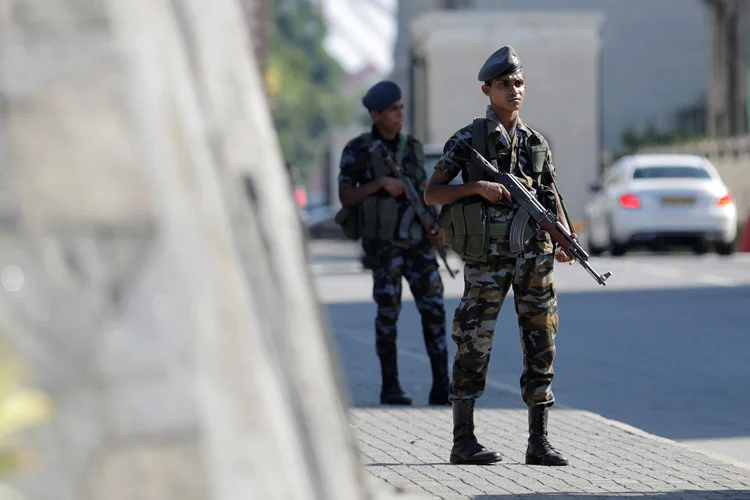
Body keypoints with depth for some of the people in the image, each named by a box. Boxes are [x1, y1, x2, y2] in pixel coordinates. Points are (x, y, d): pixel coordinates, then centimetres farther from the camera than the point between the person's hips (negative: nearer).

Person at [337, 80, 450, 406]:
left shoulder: (412, 148, 10)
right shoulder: (357, 151, -4)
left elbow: (424, 195, 13)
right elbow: (346, 198, -7)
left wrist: (436, 229, -3)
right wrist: (380, 183, -19)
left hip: (417, 241, 4)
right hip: (383, 242, -4)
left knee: (434, 309, -5)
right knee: (388, 312, -4)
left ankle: (442, 387, -6)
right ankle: (390, 387, 7)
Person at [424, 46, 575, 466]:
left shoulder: (537, 143, 11)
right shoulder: (467, 141, -1)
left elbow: (553, 198, 15)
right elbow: (432, 193, -1)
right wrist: (478, 187, -15)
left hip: (534, 253, 4)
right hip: (487, 254, -4)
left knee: (541, 341, 2)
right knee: (475, 342, -4)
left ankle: (539, 442, 7)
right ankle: (464, 441, 4)